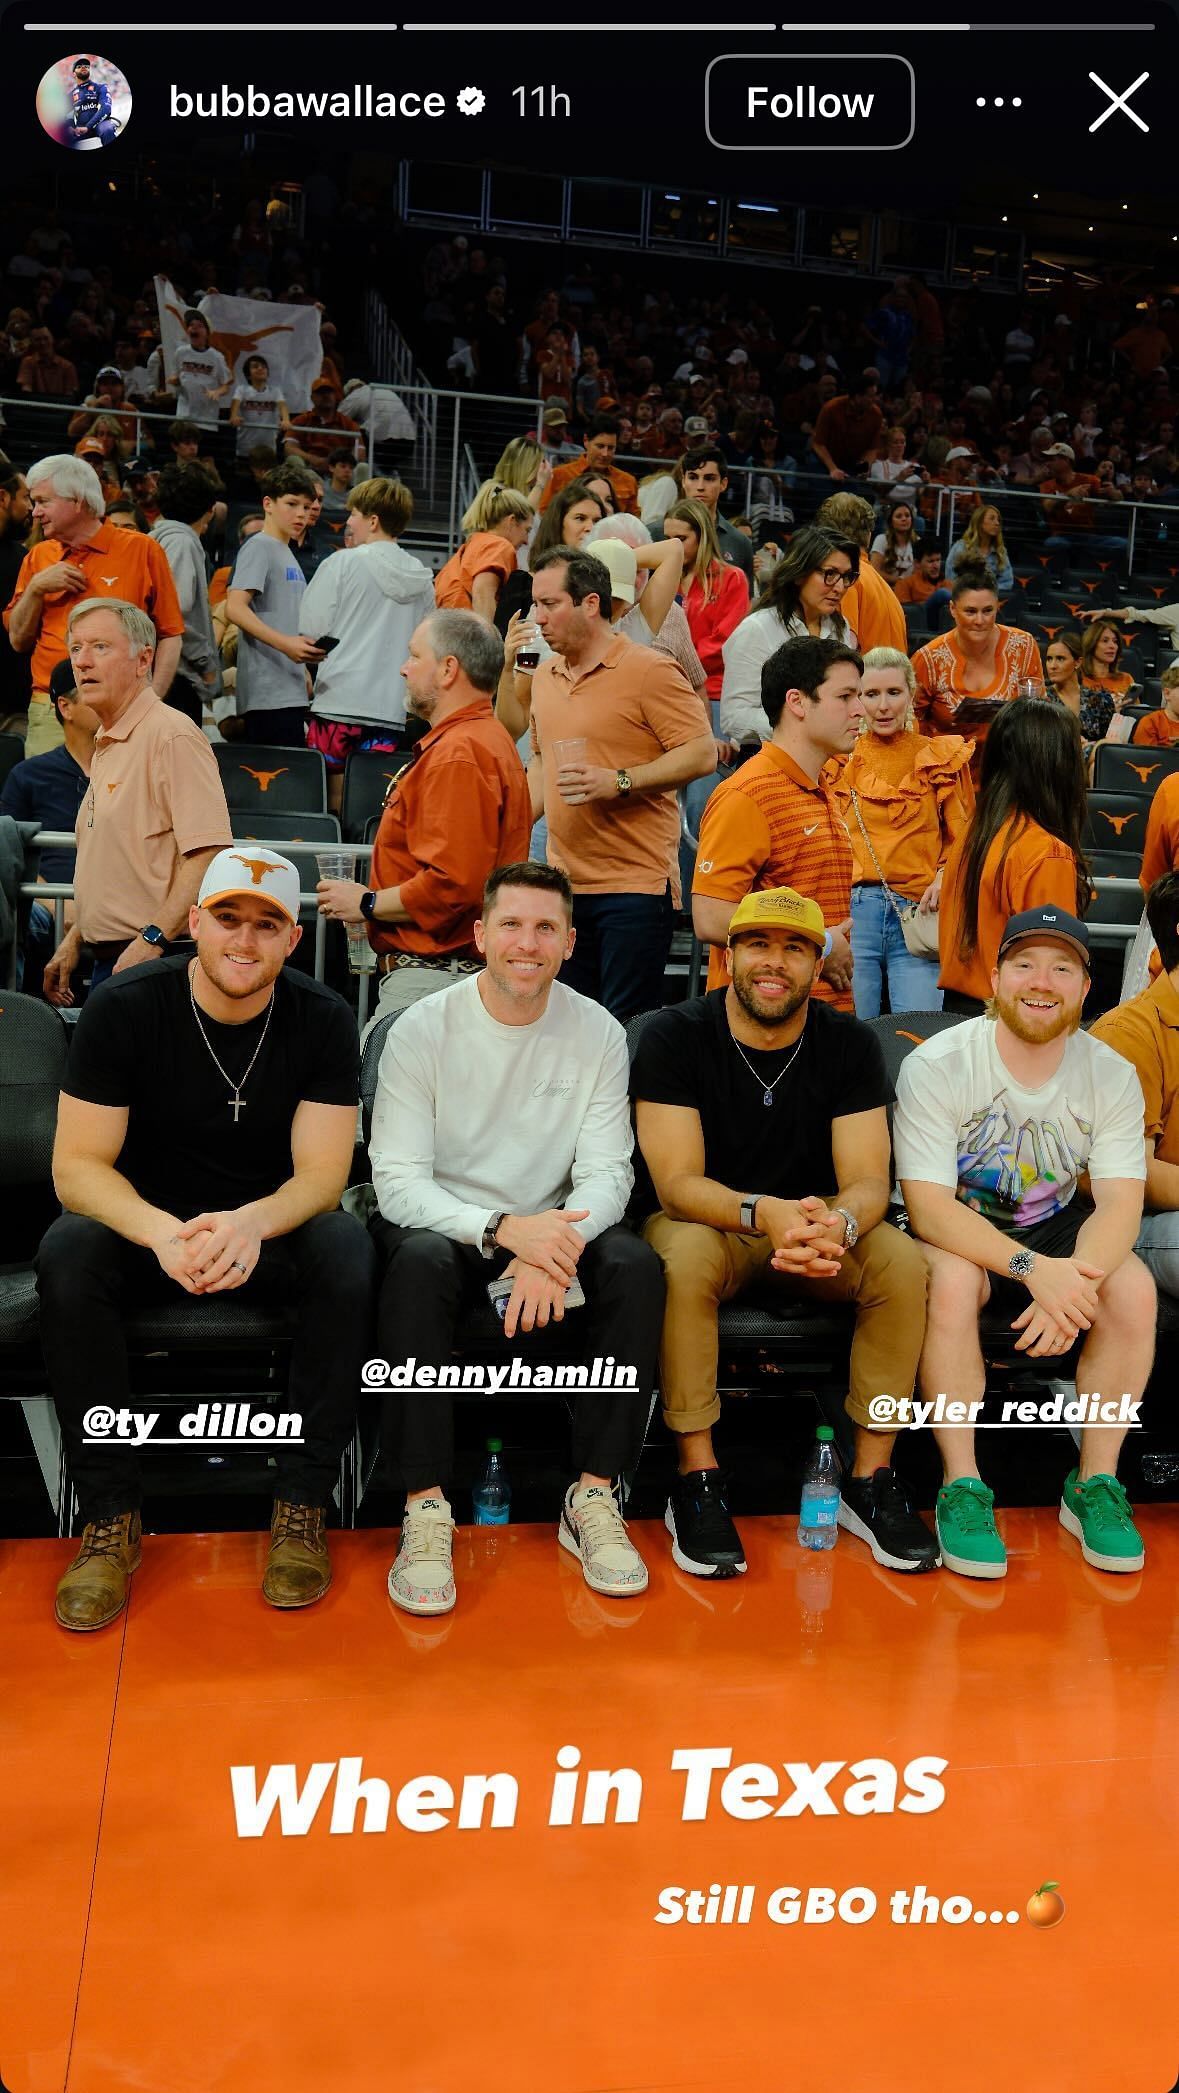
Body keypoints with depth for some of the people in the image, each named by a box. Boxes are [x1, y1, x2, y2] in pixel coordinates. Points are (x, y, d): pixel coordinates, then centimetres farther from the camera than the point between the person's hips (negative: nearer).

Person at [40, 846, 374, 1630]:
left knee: (346, 1248, -32)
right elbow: (77, 1166, -15)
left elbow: (321, 1174, -13)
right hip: (149, 1226, 0)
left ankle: (302, 1508, -19)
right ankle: (111, 1518, -18)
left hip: (271, 1230, 0)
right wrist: (163, 1234, -36)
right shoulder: (123, 1008, -12)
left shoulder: (323, 1021, -10)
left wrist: (251, 1223, -37)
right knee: (66, 1252, -31)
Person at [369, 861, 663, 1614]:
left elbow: (606, 1174, -5)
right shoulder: (422, 1030, -8)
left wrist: (555, 1249, -27)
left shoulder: (599, 1034, -1)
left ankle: (594, 1497, -17)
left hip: (551, 1229, 2)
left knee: (635, 1265, -27)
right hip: (446, 1225, -2)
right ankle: (426, 1507, -27)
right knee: (419, 1262, -35)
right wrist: (503, 1231, -29)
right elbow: (398, 1180, -13)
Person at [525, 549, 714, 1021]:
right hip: (564, 885, 7)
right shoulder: (544, 676, 14)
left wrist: (619, 782, -20)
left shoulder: (649, 671, -9)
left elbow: (701, 752, -13)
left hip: (636, 883, -7)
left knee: (627, 1029, -5)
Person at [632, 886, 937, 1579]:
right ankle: (698, 1481, -23)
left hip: (819, 1220, 3)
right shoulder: (674, 1036, -12)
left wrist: (839, 1224, -37)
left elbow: (868, 1180, -11)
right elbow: (677, 1182, -20)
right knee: (685, 1256, -36)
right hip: (706, 1219, -2)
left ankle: (872, 1479, -13)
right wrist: (763, 1212, -40)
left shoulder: (851, 1045, -5)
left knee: (904, 1263, -25)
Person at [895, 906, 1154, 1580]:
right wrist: (1031, 1268, -38)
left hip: (1057, 1226, 3)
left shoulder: (1112, 1074, -8)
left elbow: (1120, 1203, -14)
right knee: (954, 1281, -36)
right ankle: (962, 1489, -22)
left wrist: (1078, 1279, -35)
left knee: (1134, 1287, -25)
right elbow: (928, 1205, -25)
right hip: (956, 1229, -3)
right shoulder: (935, 1066, -19)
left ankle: (1095, 1485, -9)